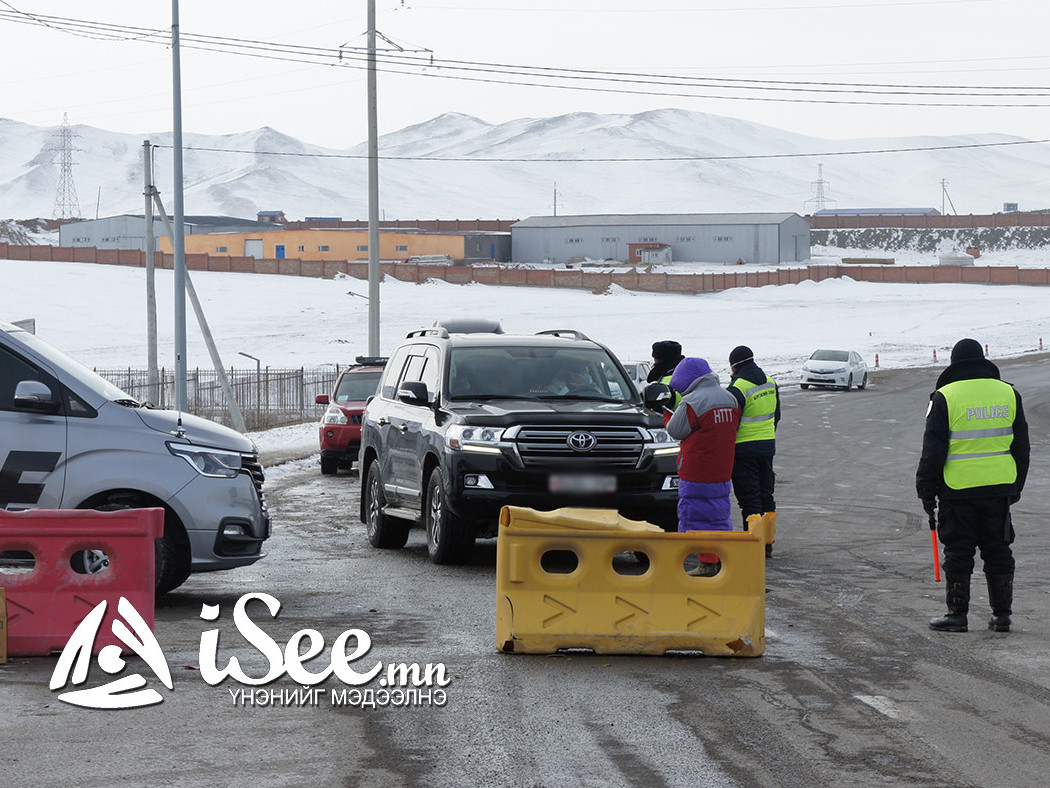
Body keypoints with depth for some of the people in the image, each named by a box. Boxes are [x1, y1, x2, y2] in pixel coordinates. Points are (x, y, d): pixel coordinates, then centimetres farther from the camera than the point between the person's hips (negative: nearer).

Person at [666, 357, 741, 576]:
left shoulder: (692, 402, -16)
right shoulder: (730, 399, 8)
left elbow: (676, 431, -8)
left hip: (696, 474, -8)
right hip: (723, 472, 8)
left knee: (697, 517, -1)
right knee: (719, 513, 16)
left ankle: (707, 564, -2)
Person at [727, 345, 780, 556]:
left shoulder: (737, 389, -17)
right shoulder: (770, 383, 8)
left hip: (745, 449, -7)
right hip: (768, 447, 7)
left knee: (749, 498, -3)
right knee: (765, 494, 14)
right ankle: (767, 542, 18)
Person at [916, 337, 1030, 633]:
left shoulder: (944, 398, -7)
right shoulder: (1008, 393, 6)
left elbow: (933, 451, -6)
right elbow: (1021, 446, 12)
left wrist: (926, 490, 2)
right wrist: (1016, 486, 22)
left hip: (958, 489, -3)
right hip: (999, 487, 3)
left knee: (958, 552, 4)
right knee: (998, 551, 11)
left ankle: (957, 614, 5)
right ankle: (1002, 615, 12)